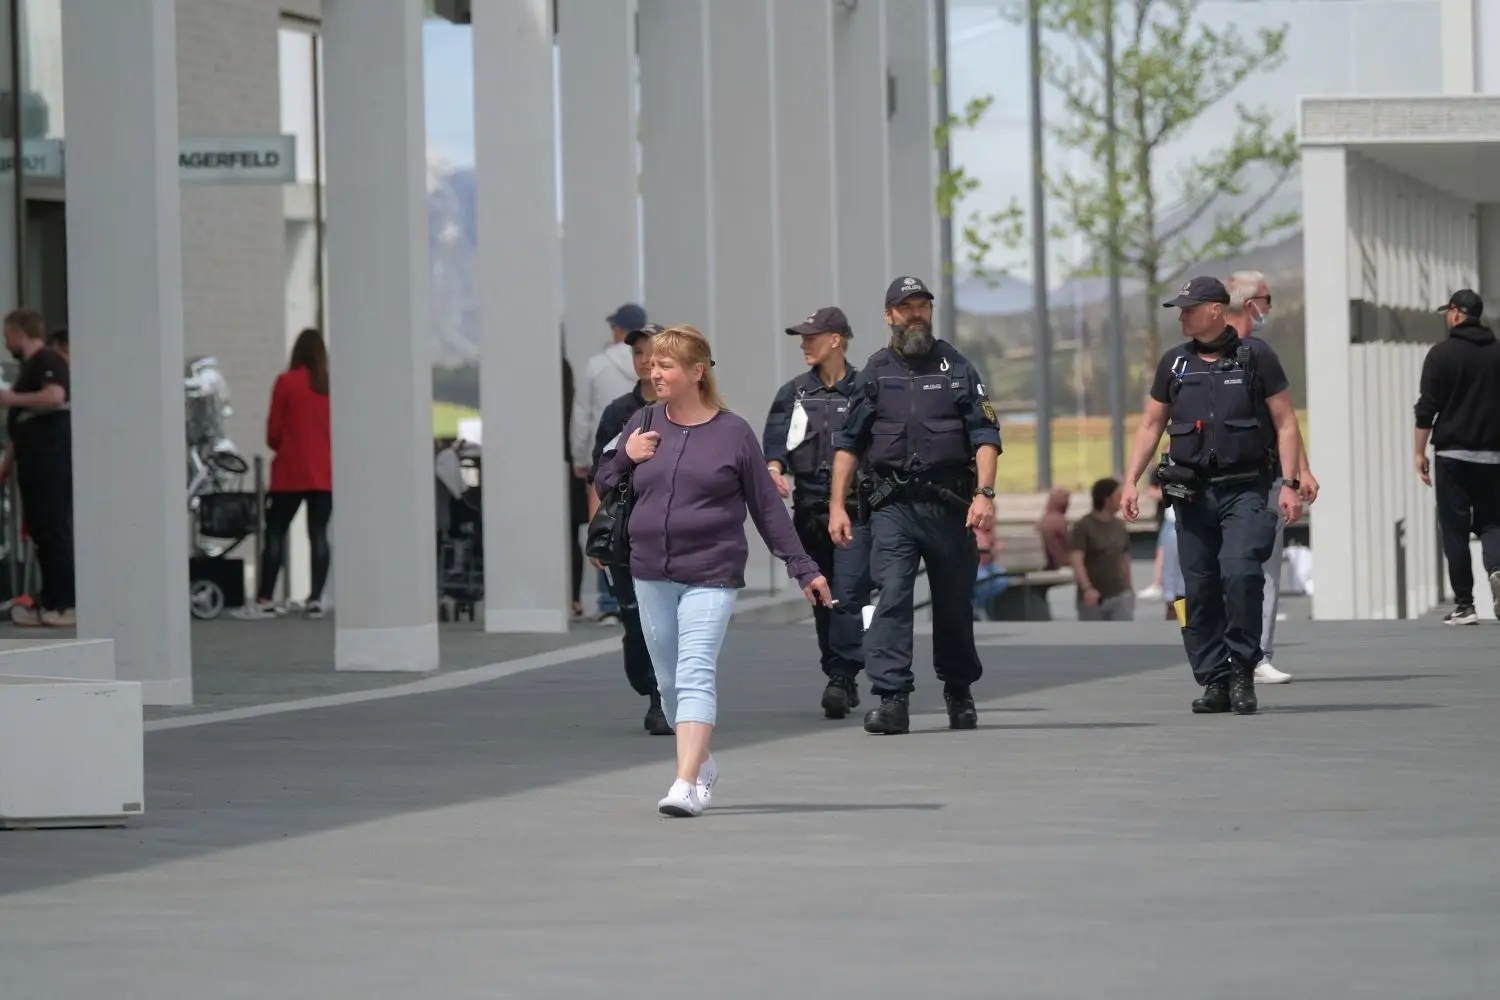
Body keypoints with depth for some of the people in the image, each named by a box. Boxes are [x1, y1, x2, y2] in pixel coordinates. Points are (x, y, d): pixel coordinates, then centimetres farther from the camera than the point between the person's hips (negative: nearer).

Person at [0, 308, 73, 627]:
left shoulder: (49, 361, -8)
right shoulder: (28, 367, 22)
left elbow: (55, 396, -28)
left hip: (53, 461, -10)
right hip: (35, 463, 10)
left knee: (56, 532, -9)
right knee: (40, 532, 9)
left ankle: (68, 604, -8)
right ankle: (49, 603, 11)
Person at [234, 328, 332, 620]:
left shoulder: (286, 382, -5)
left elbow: (274, 429, -2)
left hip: (291, 472, -3)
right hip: (324, 472, 3)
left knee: (275, 533, 1)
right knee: (318, 534, 2)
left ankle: (265, 601, -4)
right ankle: (315, 599, -4)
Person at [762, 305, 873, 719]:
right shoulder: (793, 394, 13)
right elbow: (776, 439, 3)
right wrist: (774, 468, -17)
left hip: (855, 508, -5)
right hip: (809, 510, 5)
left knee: (848, 595, -15)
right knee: (822, 598, 9)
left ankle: (843, 678, -17)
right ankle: (841, 681, 17)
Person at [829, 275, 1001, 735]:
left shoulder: (955, 367, 7)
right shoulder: (875, 373, 9)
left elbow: (985, 435, 1)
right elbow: (848, 443, 10)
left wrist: (984, 493, -12)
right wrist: (837, 505, 2)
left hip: (950, 505, 0)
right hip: (894, 506, 0)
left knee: (954, 603, 8)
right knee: (892, 596, -14)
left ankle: (960, 694, 26)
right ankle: (891, 699, -19)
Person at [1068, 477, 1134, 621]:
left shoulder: (1119, 526, 7)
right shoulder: (1083, 527, -11)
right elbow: (1076, 561, -20)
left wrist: (1128, 588, 20)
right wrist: (1087, 588, -32)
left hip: (1120, 596, 4)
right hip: (1093, 598, -4)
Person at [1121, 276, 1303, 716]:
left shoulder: (1255, 357, 1)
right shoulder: (1174, 363, 11)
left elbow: (1285, 422, 1)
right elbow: (1151, 426, 16)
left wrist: (1289, 484, -8)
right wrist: (1130, 481, 6)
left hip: (1244, 490, -4)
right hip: (1192, 493, 4)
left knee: (1239, 572, -21)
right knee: (1200, 589, 2)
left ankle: (1242, 671, -9)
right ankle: (1215, 681, 9)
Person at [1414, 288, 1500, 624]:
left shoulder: (1442, 354, -4)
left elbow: (1426, 407, -7)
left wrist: (1419, 451, -1)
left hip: (1453, 454, -3)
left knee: (1455, 530, 2)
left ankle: (1464, 605, 0)